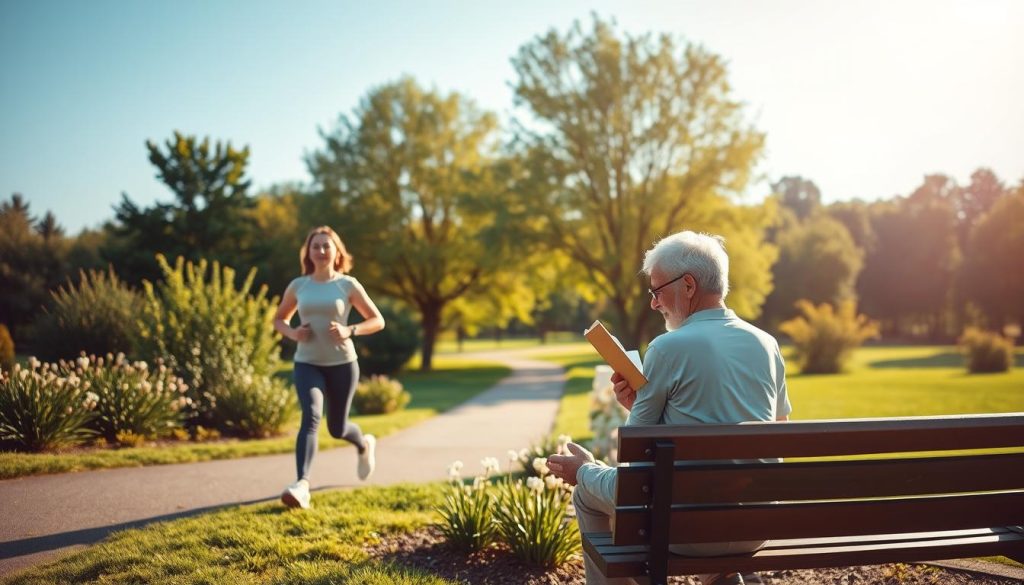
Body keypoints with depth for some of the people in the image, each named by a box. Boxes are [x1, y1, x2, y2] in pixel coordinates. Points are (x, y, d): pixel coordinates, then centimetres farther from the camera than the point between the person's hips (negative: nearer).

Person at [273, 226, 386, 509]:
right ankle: (302, 484, -32)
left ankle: (365, 444, 46)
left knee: (337, 428, 11)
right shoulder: (297, 286, 2)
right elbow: (279, 319, 16)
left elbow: (378, 321, -1)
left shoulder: (348, 285, -3)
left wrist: (350, 331, -19)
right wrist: (292, 333, -7)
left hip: (342, 363, -1)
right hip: (307, 364, 1)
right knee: (310, 416, -25)